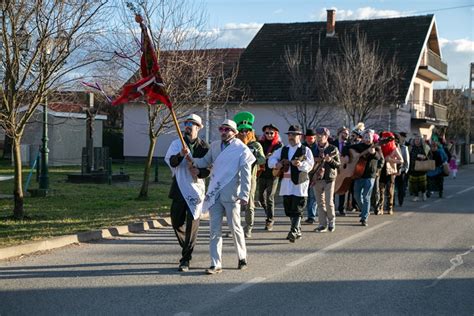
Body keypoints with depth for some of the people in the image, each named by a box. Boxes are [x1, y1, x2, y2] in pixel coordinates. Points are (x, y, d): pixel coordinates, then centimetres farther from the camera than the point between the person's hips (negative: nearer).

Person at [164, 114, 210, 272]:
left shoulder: (204, 147, 1)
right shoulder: (177, 143, 6)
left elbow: (210, 168, 3)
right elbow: (171, 161, -9)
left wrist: (199, 172, -18)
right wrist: (180, 155, -30)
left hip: (195, 188, -3)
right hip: (179, 188, 3)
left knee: (192, 224, -6)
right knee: (176, 221, 9)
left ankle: (186, 259, -1)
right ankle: (187, 249, 33)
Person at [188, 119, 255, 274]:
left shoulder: (242, 149, -5)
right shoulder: (215, 145, 10)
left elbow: (245, 174, -8)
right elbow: (205, 162, 15)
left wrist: (244, 195, -13)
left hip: (231, 194, -4)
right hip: (214, 193, 4)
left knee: (235, 227, 7)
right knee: (215, 229, 3)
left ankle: (242, 258, 28)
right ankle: (216, 264, 7)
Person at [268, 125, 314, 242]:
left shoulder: (305, 150, -1)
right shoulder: (283, 150, 14)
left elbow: (310, 165, -12)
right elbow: (271, 159, 13)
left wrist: (300, 164, -31)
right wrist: (277, 164, -9)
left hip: (299, 182, -6)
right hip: (286, 183, 6)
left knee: (297, 209, -10)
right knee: (288, 208, 10)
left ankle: (294, 232, -12)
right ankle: (297, 230, 24)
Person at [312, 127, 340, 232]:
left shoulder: (333, 149, -1)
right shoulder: (314, 149, 10)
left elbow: (338, 165, -3)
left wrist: (330, 160, -20)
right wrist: (315, 161, -4)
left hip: (329, 178, -4)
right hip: (316, 178, 4)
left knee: (329, 202, -7)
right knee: (320, 203, 6)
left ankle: (331, 222, 12)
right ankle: (323, 224, 11)